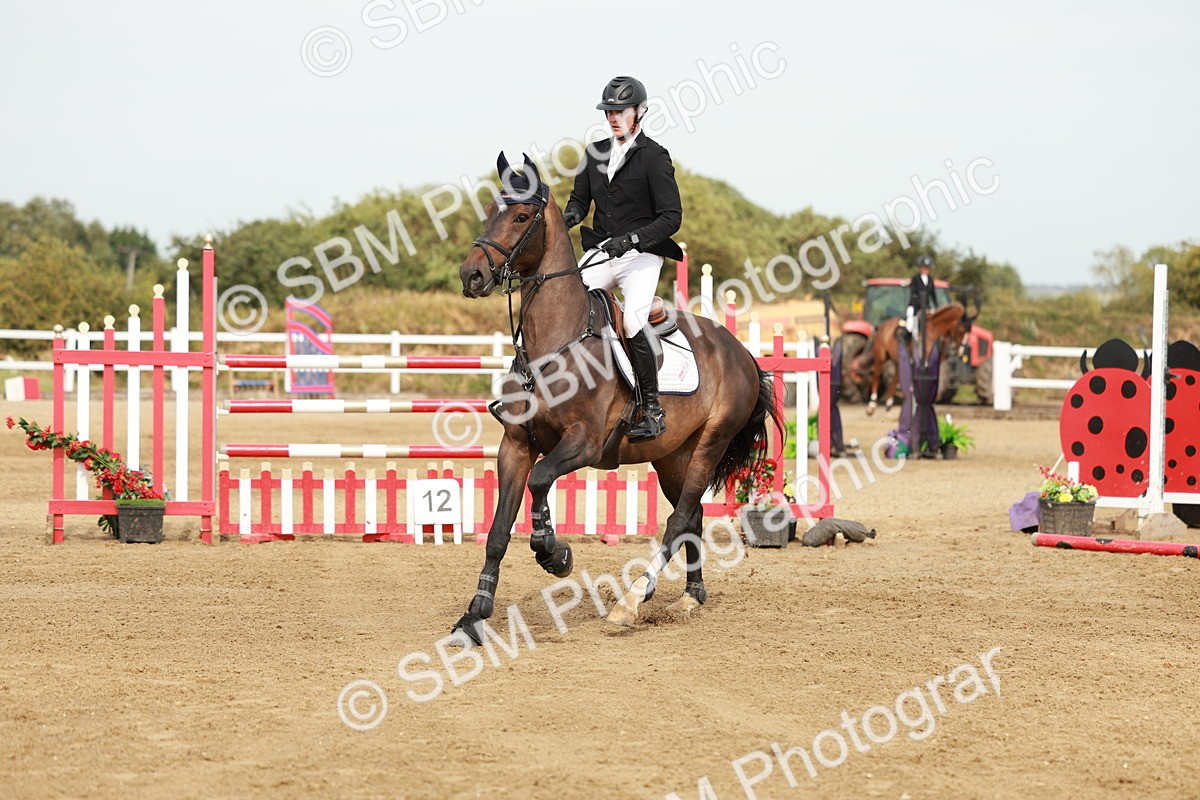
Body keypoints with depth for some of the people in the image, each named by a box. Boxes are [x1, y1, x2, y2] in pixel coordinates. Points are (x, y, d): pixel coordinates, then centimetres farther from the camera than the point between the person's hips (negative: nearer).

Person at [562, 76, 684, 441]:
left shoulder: (654, 157, -5)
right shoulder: (594, 153, 13)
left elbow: (672, 217, -9)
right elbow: (580, 199, 19)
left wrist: (632, 239, -22)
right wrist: (570, 215, -6)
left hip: (641, 256, -6)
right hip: (600, 253, 6)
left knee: (633, 320, -26)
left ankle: (653, 409, -17)